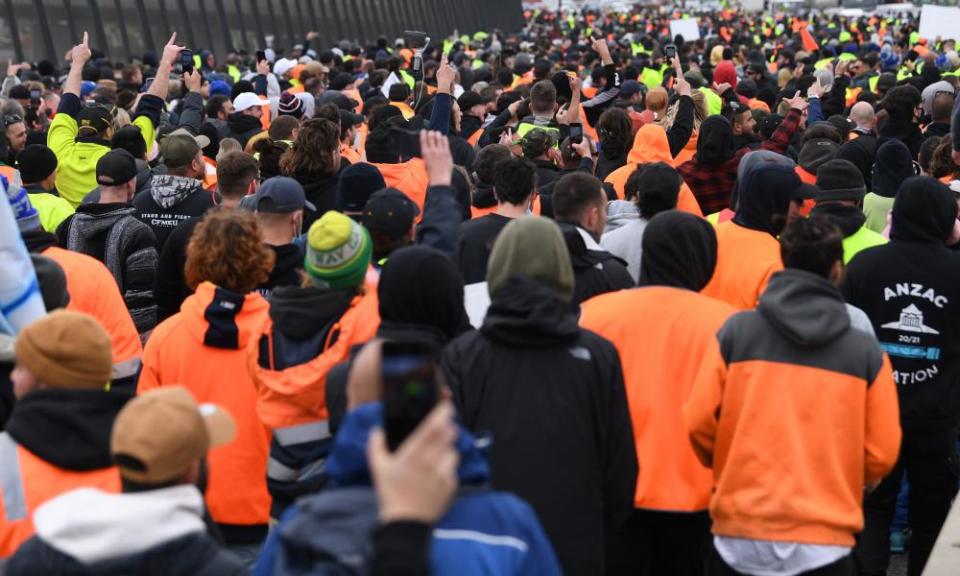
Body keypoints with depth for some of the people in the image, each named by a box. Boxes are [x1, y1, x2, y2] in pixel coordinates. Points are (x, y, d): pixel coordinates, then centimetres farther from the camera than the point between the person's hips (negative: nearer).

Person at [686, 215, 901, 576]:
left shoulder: (736, 332, -5)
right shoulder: (866, 351, -4)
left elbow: (699, 421, -4)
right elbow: (882, 453, -1)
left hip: (739, 535, 1)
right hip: (824, 541, -1)